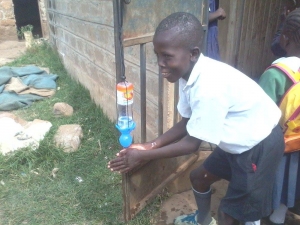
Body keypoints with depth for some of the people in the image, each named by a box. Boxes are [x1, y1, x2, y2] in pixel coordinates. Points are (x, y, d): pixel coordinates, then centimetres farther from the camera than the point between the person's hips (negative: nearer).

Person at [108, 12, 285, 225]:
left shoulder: (210, 86, -36)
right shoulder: (190, 73, -9)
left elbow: (192, 143, -25)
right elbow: (187, 123, 1)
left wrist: (144, 156, -18)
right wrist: (150, 145, -7)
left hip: (260, 145, -8)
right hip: (236, 141, 9)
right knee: (198, 176, 22)